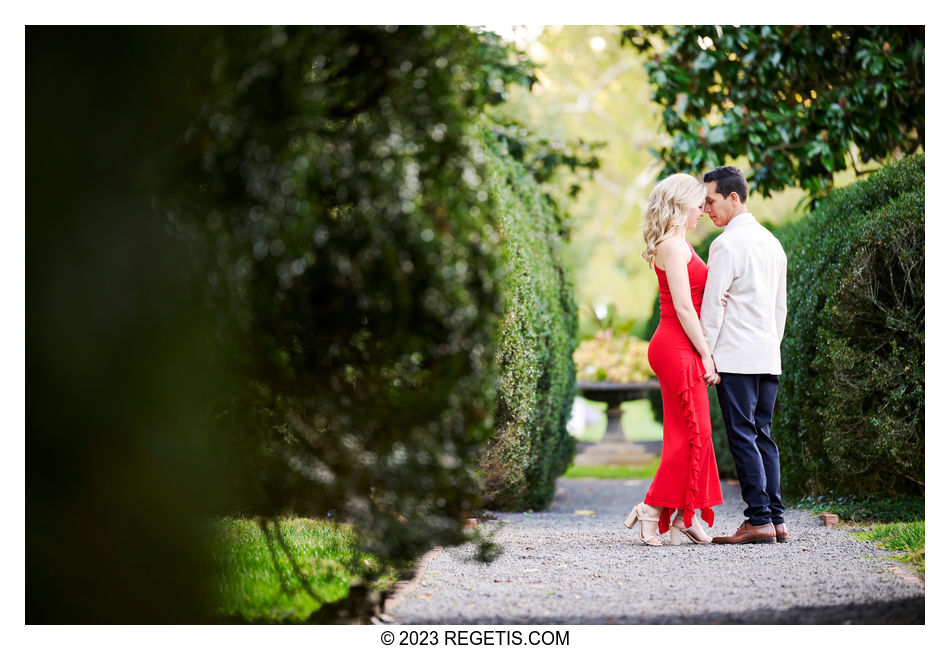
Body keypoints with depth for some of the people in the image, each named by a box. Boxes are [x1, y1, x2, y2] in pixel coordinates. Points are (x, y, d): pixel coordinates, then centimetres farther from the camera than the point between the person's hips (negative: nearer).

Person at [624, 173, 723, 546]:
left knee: (691, 434, 8)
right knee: (692, 433, -9)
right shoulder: (673, 245, -11)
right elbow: (683, 307, -16)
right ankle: (651, 510, -5)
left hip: (682, 349, 10)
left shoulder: (676, 244, 19)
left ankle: (685, 516, 10)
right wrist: (706, 354, -15)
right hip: (677, 348, -10)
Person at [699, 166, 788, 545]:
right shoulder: (771, 242, 16)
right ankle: (776, 519, 7)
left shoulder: (726, 244, -10)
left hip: (736, 357, -8)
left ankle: (759, 520, -10)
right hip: (769, 357, 8)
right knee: (763, 435, 10)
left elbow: (713, 304, -11)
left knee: (743, 436, -7)